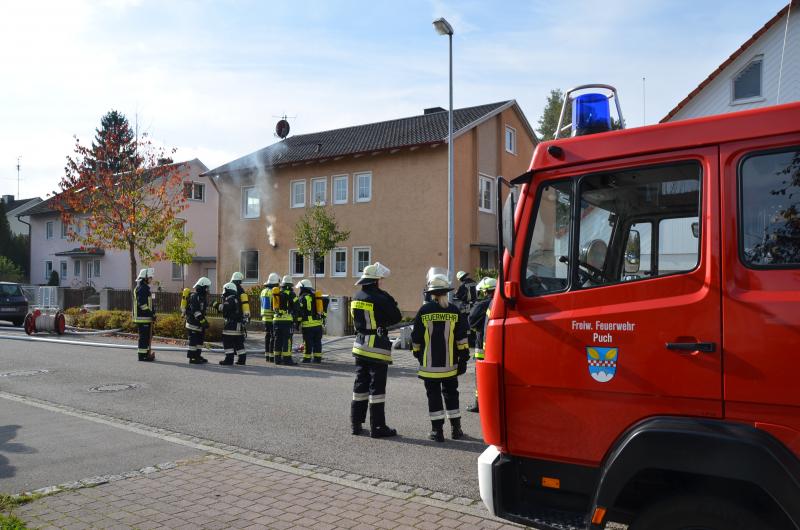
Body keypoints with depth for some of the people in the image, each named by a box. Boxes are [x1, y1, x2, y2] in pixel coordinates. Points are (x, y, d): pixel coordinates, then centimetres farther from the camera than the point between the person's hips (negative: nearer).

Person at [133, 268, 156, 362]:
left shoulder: (145, 288, 19)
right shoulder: (141, 288, -15)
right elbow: (142, 304, -22)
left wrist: (152, 313, 17)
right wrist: (151, 313, -19)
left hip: (146, 317, 10)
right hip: (143, 317, -10)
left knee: (148, 336, 15)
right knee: (144, 336, -6)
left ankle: (146, 353, 22)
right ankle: (142, 355, -2)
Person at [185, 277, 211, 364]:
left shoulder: (202, 297, 15)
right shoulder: (194, 296, -17)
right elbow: (196, 311, -24)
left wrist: (204, 321, 20)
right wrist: (203, 321, -26)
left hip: (199, 323, 10)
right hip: (193, 322, -10)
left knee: (200, 339, 14)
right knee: (193, 340, -6)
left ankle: (198, 356, 22)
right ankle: (192, 358, -1)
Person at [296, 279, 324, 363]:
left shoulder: (303, 298, -7)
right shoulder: (316, 297, 14)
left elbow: (300, 311, -11)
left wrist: (298, 322, -6)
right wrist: (323, 315, 15)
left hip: (308, 324, -6)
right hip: (318, 323, 6)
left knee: (308, 342, 0)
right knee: (317, 341, 10)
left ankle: (307, 358, 5)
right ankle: (317, 358, 11)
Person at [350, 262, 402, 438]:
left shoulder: (356, 297, 6)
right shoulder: (380, 298, -18)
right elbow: (397, 318, -10)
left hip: (360, 346, 8)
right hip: (377, 348, -7)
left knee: (360, 384, 15)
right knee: (377, 387, -1)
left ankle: (356, 423, 22)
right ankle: (377, 427, 4)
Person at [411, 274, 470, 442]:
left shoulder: (424, 311, -6)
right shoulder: (454, 311, -2)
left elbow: (416, 338, 1)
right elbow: (462, 339, -2)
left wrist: (417, 354, 16)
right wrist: (463, 359, 4)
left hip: (429, 364, -2)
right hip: (450, 364, 2)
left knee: (434, 395, 5)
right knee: (451, 394, 15)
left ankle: (437, 430, 6)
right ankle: (455, 428, 19)